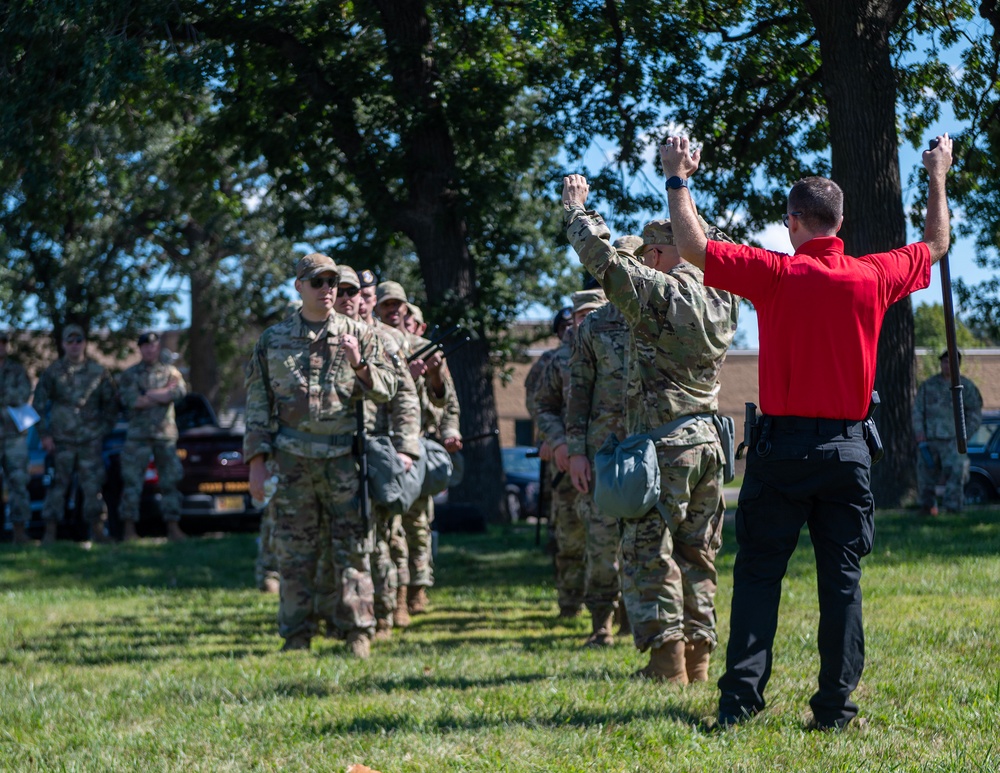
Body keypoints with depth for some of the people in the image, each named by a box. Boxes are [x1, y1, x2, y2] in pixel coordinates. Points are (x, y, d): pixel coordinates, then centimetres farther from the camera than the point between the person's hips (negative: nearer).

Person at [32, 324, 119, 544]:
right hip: (61, 439, -1)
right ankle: (50, 530, 1)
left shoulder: (98, 372, 8)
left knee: (93, 484, 0)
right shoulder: (53, 372, 3)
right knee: (57, 484, -2)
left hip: (91, 440, 1)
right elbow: (39, 404, 3)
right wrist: (44, 434, -2)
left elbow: (111, 402, 16)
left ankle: (97, 529, 6)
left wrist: (105, 428, 8)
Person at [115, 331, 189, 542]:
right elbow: (131, 400, -9)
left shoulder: (171, 372, 13)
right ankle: (129, 529, 0)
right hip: (138, 435, -2)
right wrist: (164, 394, -6)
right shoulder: (130, 375, 8)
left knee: (170, 481, 1)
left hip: (166, 434, 2)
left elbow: (180, 391, -7)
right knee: (132, 482, -4)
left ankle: (173, 528, 6)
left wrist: (149, 395, -10)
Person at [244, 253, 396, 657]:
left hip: (345, 460, -1)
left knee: (353, 548, -1)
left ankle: (357, 632, 4)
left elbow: (387, 389, 5)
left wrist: (359, 364, -14)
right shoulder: (273, 340, 9)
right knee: (294, 553, 3)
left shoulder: (357, 335, 8)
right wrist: (257, 461, 1)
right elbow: (257, 405, 9)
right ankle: (296, 636, 9)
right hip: (292, 461, 1)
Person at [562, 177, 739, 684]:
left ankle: (667, 663, -4)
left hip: (664, 445, -7)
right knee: (697, 555, 13)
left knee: (649, 555, -1)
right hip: (709, 440, 7)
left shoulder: (658, 292, -12)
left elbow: (600, 255, -11)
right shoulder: (723, 300, 8)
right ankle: (697, 656, 14)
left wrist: (577, 208, 6)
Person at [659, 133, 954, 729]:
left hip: (784, 445, -2)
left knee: (759, 574, 4)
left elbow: (694, 246, -5)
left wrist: (677, 179, 8)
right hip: (848, 448, 2)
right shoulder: (873, 277, 0)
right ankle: (837, 707, 4)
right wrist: (938, 178, 33)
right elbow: (936, 245, 19)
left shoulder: (777, 275, -9)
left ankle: (740, 699, 1)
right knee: (842, 580, 5)